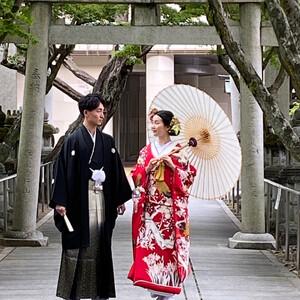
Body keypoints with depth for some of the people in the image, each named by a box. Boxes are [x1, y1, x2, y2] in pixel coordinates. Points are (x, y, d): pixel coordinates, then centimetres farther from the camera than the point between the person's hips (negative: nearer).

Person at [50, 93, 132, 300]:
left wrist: (120, 199, 12)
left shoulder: (107, 141, 11)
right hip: (81, 198, -5)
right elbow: (64, 170, -9)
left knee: (100, 243, 7)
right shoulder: (74, 140, -5)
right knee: (78, 244, -2)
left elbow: (116, 171, 14)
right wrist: (60, 202, -14)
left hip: (102, 197, 5)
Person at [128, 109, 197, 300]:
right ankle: (153, 283, 4)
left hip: (170, 207, -3)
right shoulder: (147, 151, 11)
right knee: (149, 242, -4)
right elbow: (136, 177, 10)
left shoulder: (179, 150, 1)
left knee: (169, 243, -4)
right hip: (150, 206, 3)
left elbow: (190, 175, -2)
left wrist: (173, 166, -15)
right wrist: (147, 168, -8)